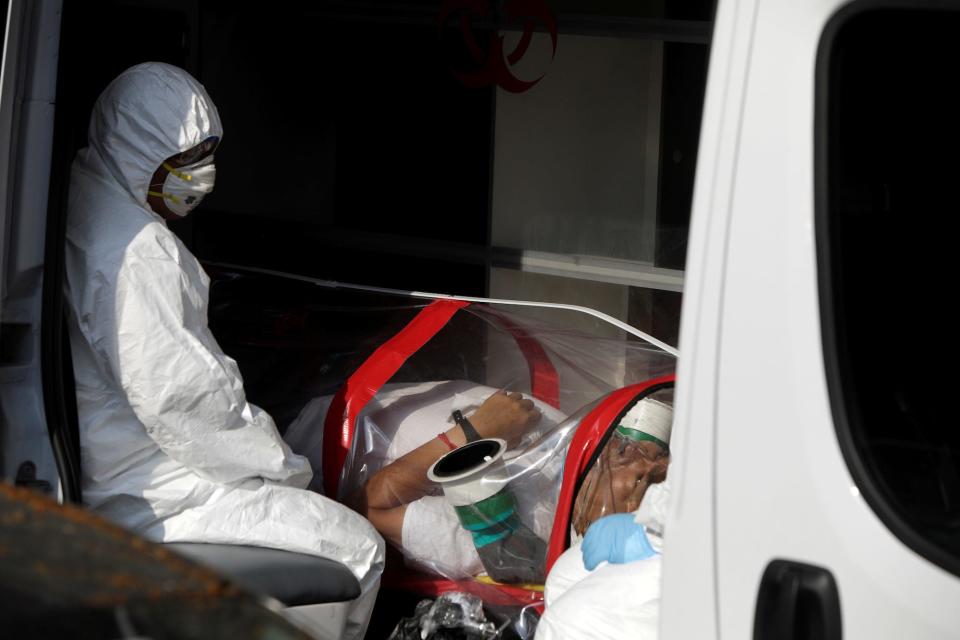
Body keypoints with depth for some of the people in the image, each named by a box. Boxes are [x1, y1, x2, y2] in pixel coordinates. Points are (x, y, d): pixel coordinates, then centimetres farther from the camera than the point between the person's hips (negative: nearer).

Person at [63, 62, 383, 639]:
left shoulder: (88, 202, 8)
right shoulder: (133, 251, -26)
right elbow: (176, 398, -26)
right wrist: (274, 460, -11)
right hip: (144, 493, -11)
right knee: (357, 549, -8)